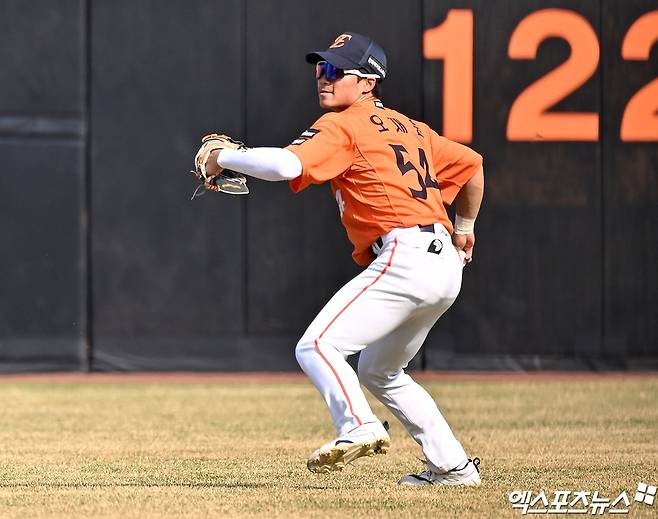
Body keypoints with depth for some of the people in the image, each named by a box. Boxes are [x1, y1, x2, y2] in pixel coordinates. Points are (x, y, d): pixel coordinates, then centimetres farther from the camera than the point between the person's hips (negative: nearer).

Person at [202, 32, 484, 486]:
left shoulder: (342, 127, -3)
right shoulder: (410, 128, 23)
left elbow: (286, 164, -19)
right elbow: (472, 164, 32)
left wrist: (225, 158, -4)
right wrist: (465, 226, 44)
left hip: (404, 257, -9)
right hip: (446, 266, 9)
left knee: (317, 346, -14)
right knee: (379, 371, 24)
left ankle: (358, 427, -35)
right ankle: (453, 466, 21)